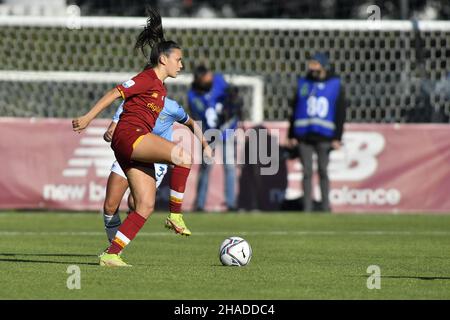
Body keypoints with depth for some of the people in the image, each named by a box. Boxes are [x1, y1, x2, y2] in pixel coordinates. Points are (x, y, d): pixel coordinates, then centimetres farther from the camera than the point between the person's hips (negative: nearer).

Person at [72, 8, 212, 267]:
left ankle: (111, 254, 0)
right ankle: (176, 215, -15)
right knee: (184, 157, -25)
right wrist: (88, 118, -13)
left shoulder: (160, 87, 22)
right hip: (129, 136, -10)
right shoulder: (147, 78, -6)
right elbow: (115, 93, -10)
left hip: (139, 144, 10)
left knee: (146, 206, 1)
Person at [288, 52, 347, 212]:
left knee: (323, 172, 1)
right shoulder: (303, 84, 9)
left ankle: (325, 207, 7)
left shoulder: (335, 85, 2)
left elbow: (340, 113, 1)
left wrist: (337, 138, -5)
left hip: (324, 137, -2)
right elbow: (295, 111, 12)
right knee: (307, 172, 1)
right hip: (304, 136, 2)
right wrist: (292, 135, 7)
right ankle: (307, 208, 3)